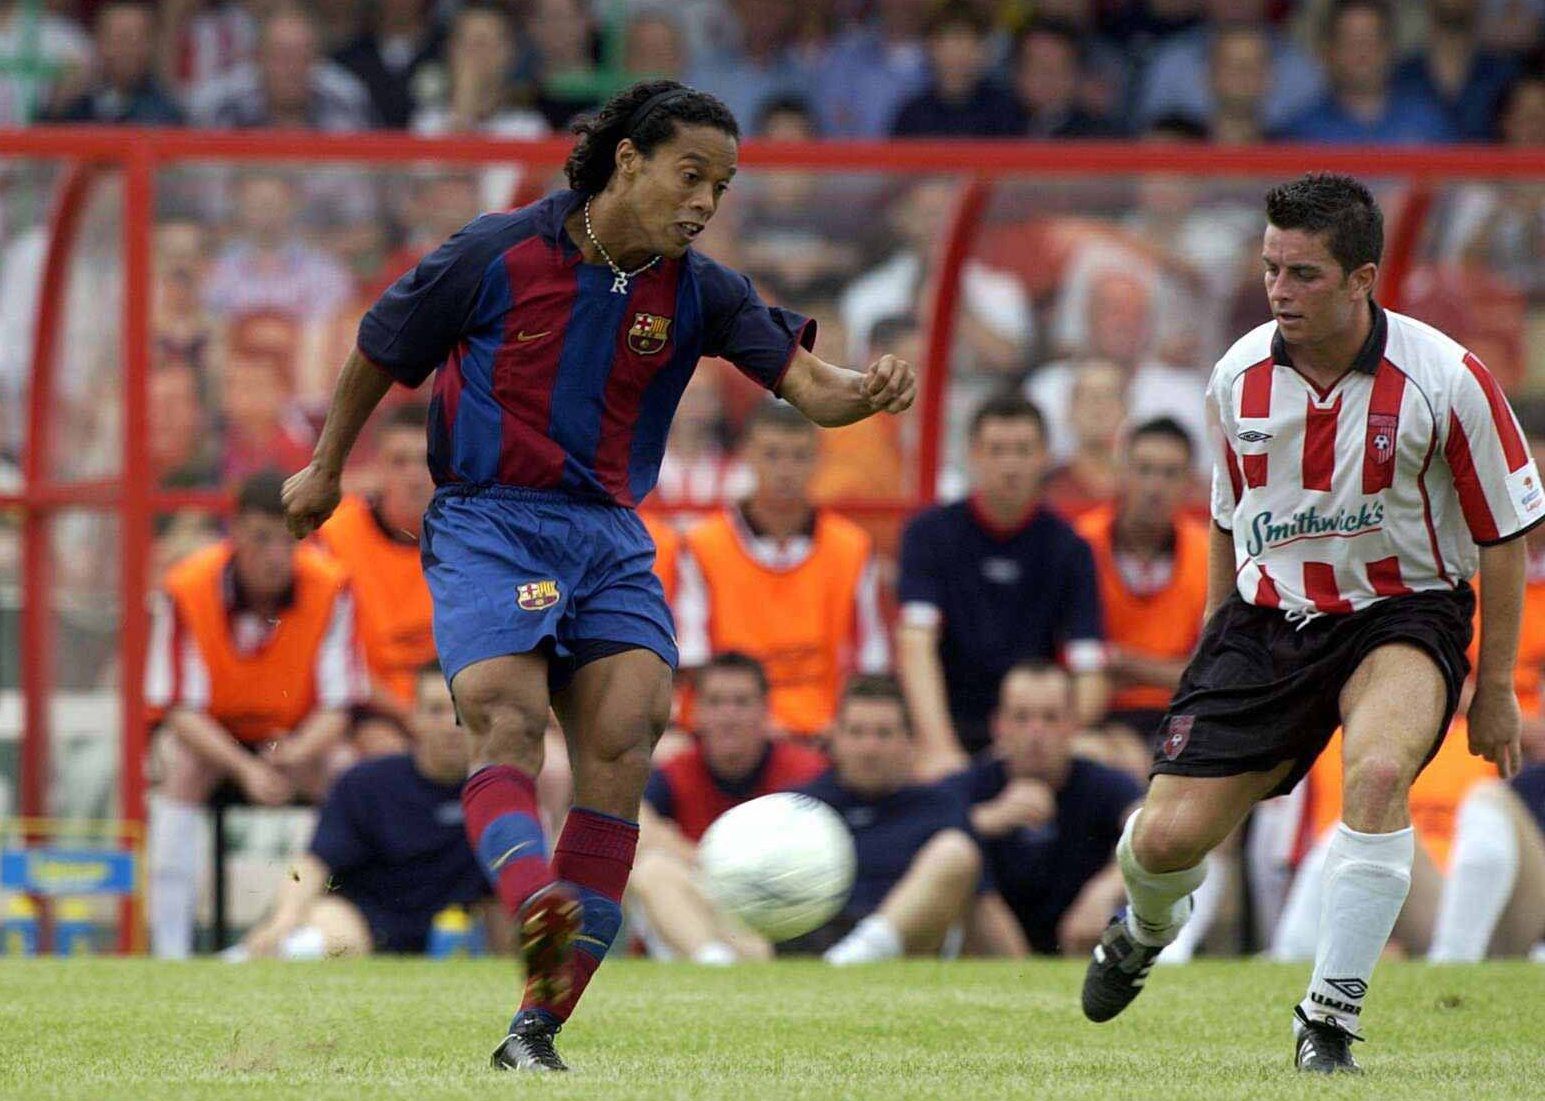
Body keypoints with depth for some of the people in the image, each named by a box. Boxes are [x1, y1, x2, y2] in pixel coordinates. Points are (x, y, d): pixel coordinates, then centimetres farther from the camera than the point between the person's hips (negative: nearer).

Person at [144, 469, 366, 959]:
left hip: (297, 737, 2)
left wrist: (297, 752, -39)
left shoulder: (331, 588, -20)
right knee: (181, 768, -33)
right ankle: (170, 951, -36)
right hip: (204, 734, -2)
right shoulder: (185, 589, -24)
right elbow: (180, 708, -23)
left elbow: (336, 709, -17)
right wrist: (245, 769, -38)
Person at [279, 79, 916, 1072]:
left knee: (625, 741, -15)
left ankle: (537, 1028, -13)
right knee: (508, 718, -26)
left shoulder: (698, 293, 3)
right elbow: (382, 350, 10)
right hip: (487, 523, -3)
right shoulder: (496, 257, -6)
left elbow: (802, 380, -9)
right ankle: (536, 908, -56)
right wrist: (327, 467, 21)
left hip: (610, 539, 3)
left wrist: (865, 392, -32)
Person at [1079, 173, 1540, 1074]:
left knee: (1378, 770, -36)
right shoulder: (1239, 378, -3)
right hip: (1268, 619, 4)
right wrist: (1215, 642, 21)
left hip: (1403, 612, -3)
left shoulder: (1445, 380, -15)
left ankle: (1332, 1016, -23)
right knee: (1166, 838, -5)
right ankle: (1147, 930, 36)